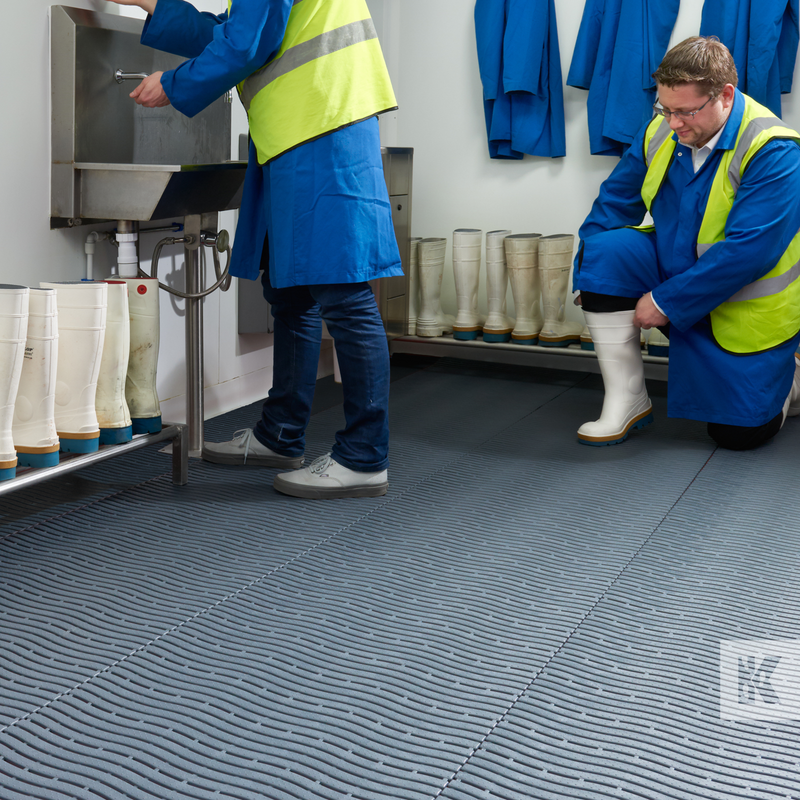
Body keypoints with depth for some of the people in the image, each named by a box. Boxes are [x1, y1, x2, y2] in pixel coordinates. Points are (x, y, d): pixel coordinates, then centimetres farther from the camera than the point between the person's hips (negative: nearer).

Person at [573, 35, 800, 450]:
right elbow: (614, 201, 4)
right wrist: (588, 275, -7)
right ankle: (627, 400, -12)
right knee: (605, 250, -22)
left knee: (739, 433, -6)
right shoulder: (660, 132, -6)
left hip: (743, 311, -5)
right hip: (673, 270, 5)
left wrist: (665, 302, -26)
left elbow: (747, 251, -29)